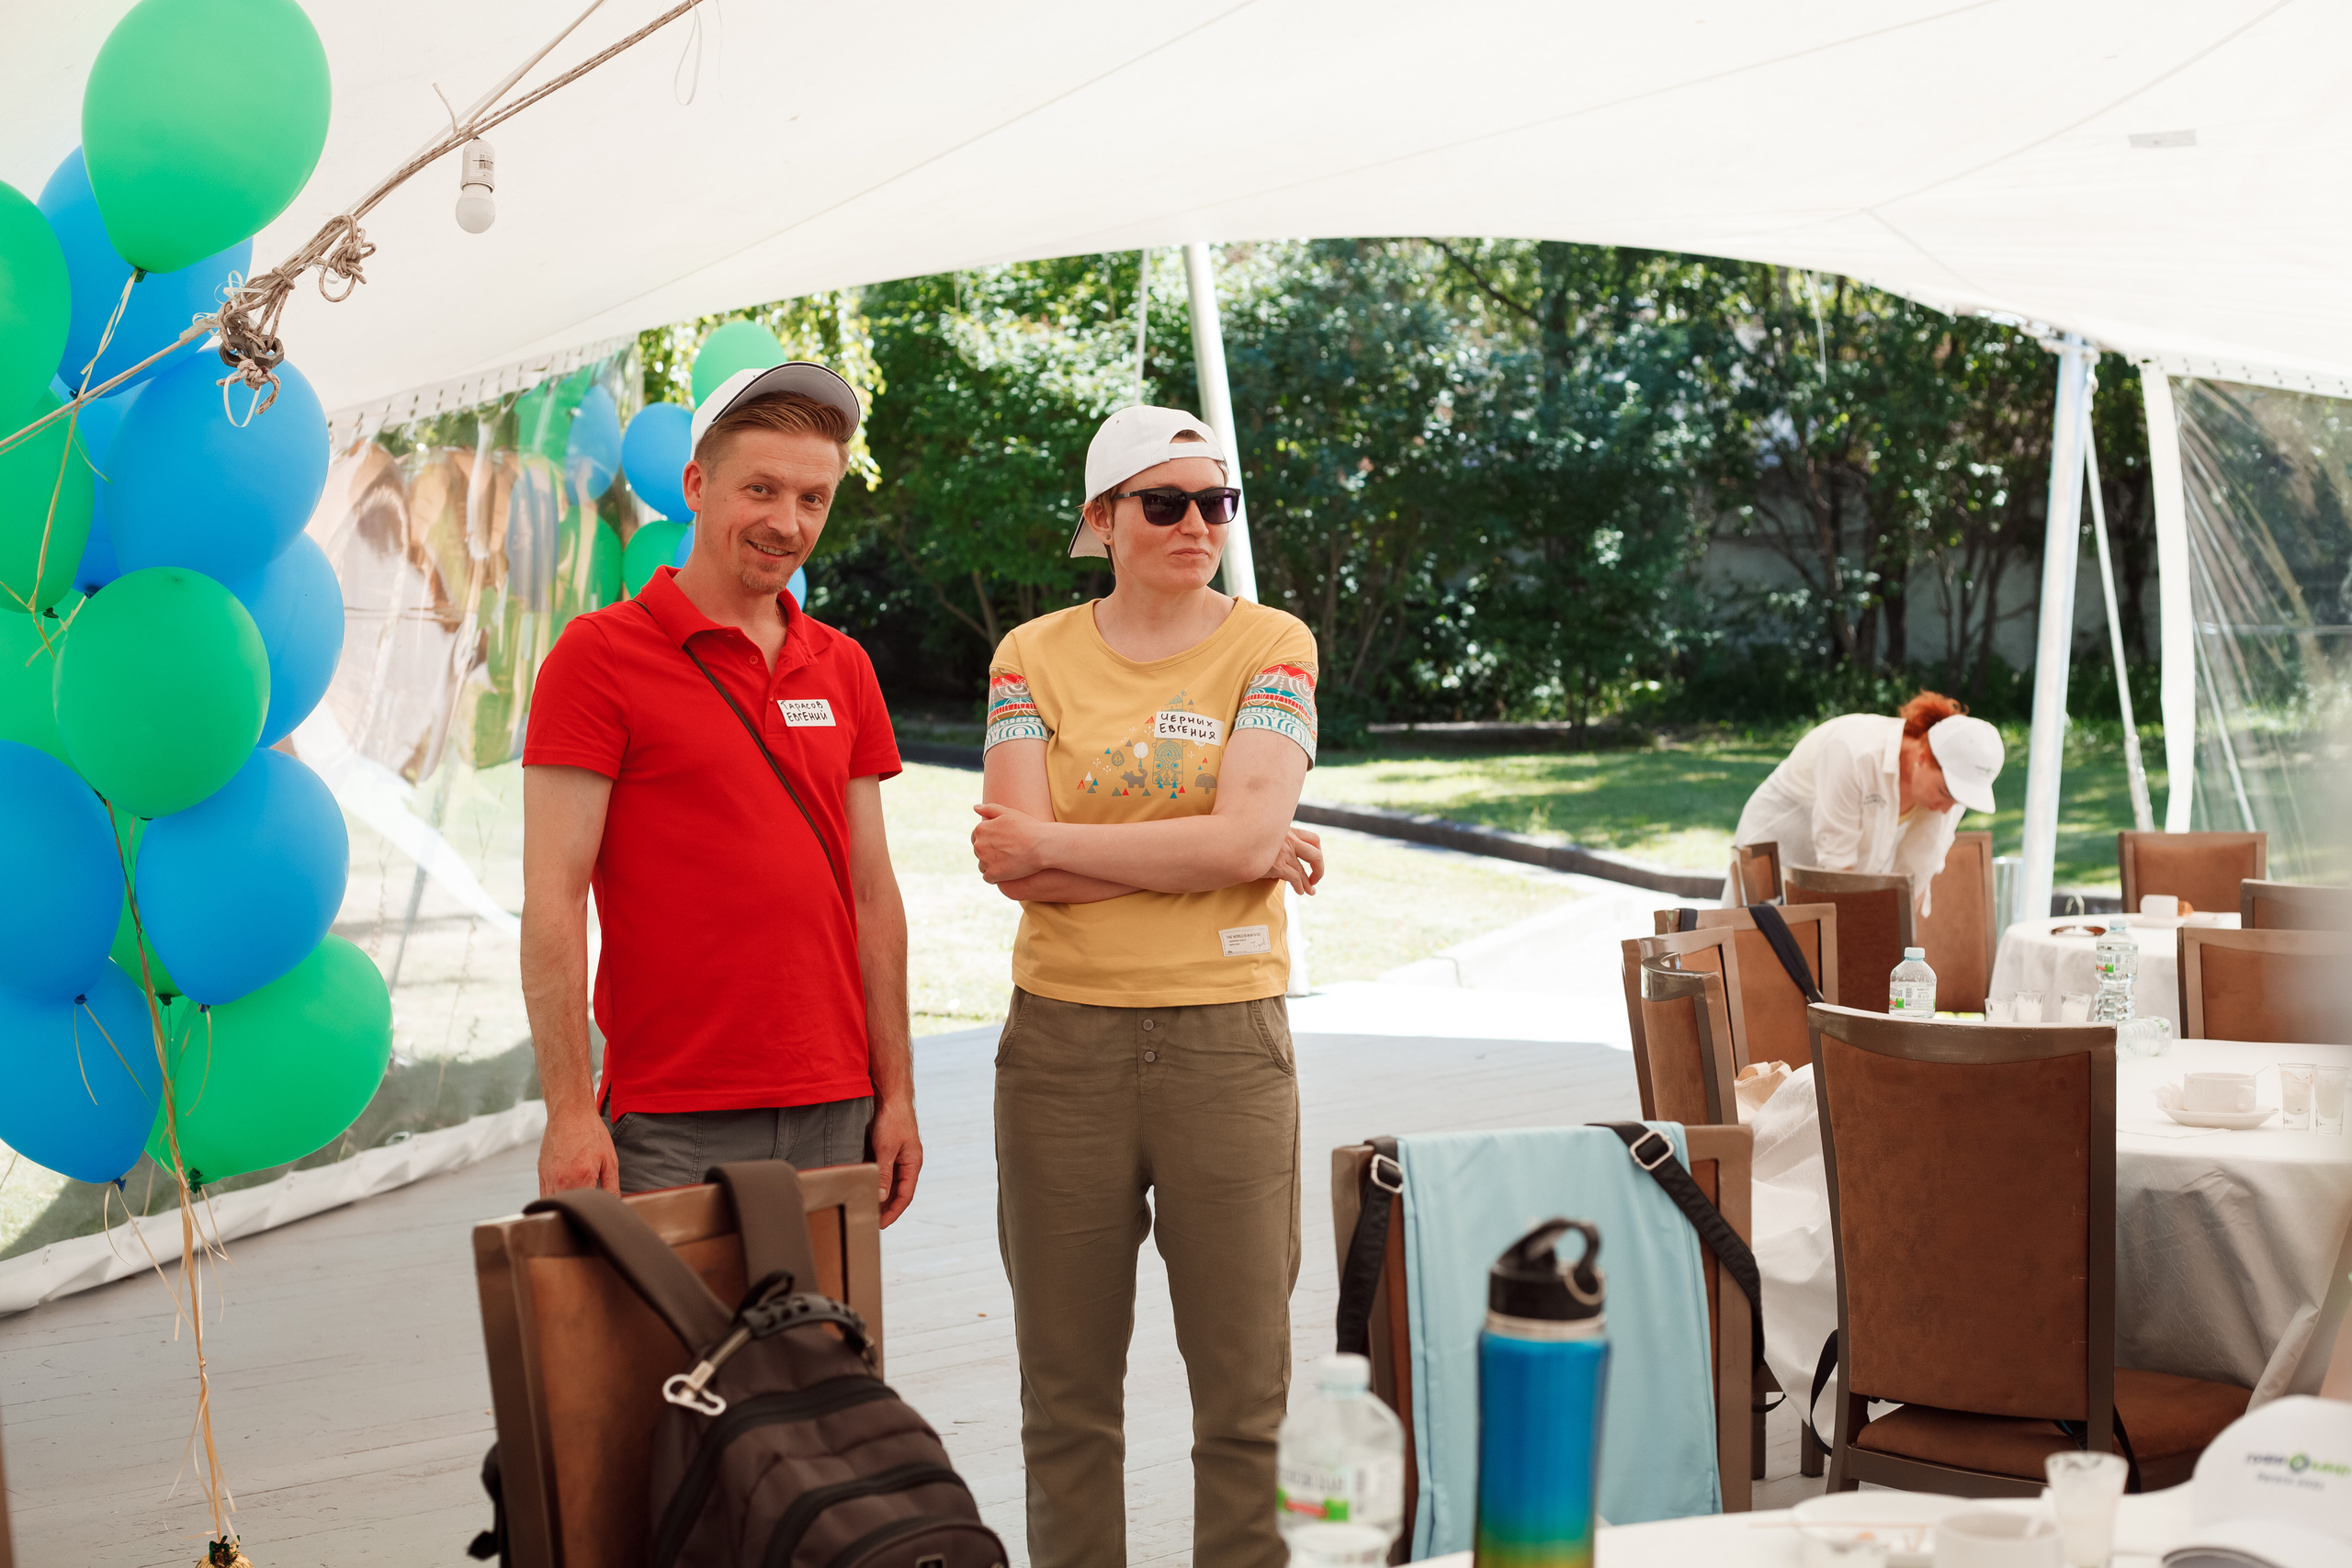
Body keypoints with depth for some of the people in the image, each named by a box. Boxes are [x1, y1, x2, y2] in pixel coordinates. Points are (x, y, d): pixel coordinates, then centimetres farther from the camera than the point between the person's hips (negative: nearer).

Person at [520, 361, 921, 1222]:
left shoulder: (843, 668, 11)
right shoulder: (598, 653, -5)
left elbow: (871, 892, 13)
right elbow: (553, 898, -9)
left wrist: (895, 1094, 9)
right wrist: (570, 1112, -14)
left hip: (835, 1116, 5)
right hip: (673, 1126, -5)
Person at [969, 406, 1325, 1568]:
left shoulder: (1270, 645, 3)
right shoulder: (1034, 655, 5)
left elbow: (1247, 837, -12)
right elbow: (1013, 865, -7)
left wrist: (1055, 842, -7)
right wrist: (1209, 856, -11)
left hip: (1226, 1037, -1)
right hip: (1064, 1037, 1)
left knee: (1247, 1390, 2)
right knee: (1067, 1394, 9)